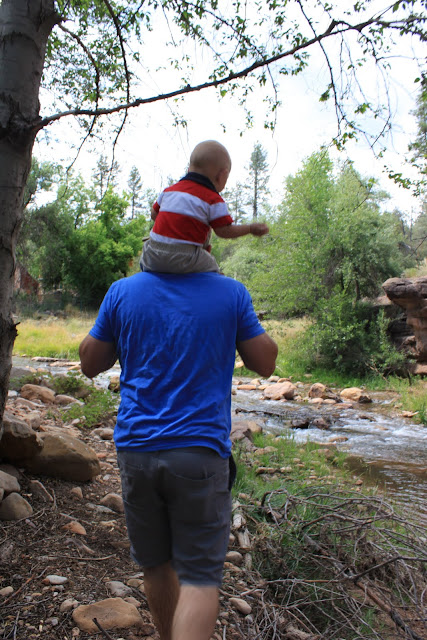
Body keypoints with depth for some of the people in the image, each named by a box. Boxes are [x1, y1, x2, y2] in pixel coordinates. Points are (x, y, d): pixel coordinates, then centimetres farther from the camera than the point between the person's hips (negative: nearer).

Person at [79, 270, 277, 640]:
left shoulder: (122, 292, -1)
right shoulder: (231, 294, -4)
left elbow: (90, 365, 8)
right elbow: (265, 363, 3)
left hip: (136, 449, 3)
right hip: (200, 452, -2)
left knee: (156, 565, 20)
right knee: (199, 576, 5)